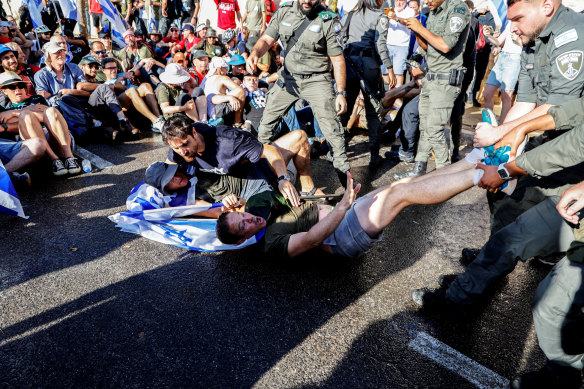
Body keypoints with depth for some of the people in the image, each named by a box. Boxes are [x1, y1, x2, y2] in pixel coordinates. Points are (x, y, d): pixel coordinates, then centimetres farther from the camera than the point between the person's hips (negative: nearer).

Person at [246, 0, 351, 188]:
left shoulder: (328, 20, -10)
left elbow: (338, 59, -9)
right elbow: (266, 39, 0)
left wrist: (341, 93, -14)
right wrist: (254, 53, -23)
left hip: (317, 80, -4)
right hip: (288, 77, 4)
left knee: (332, 129, -9)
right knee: (267, 121, 9)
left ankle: (344, 173, 4)